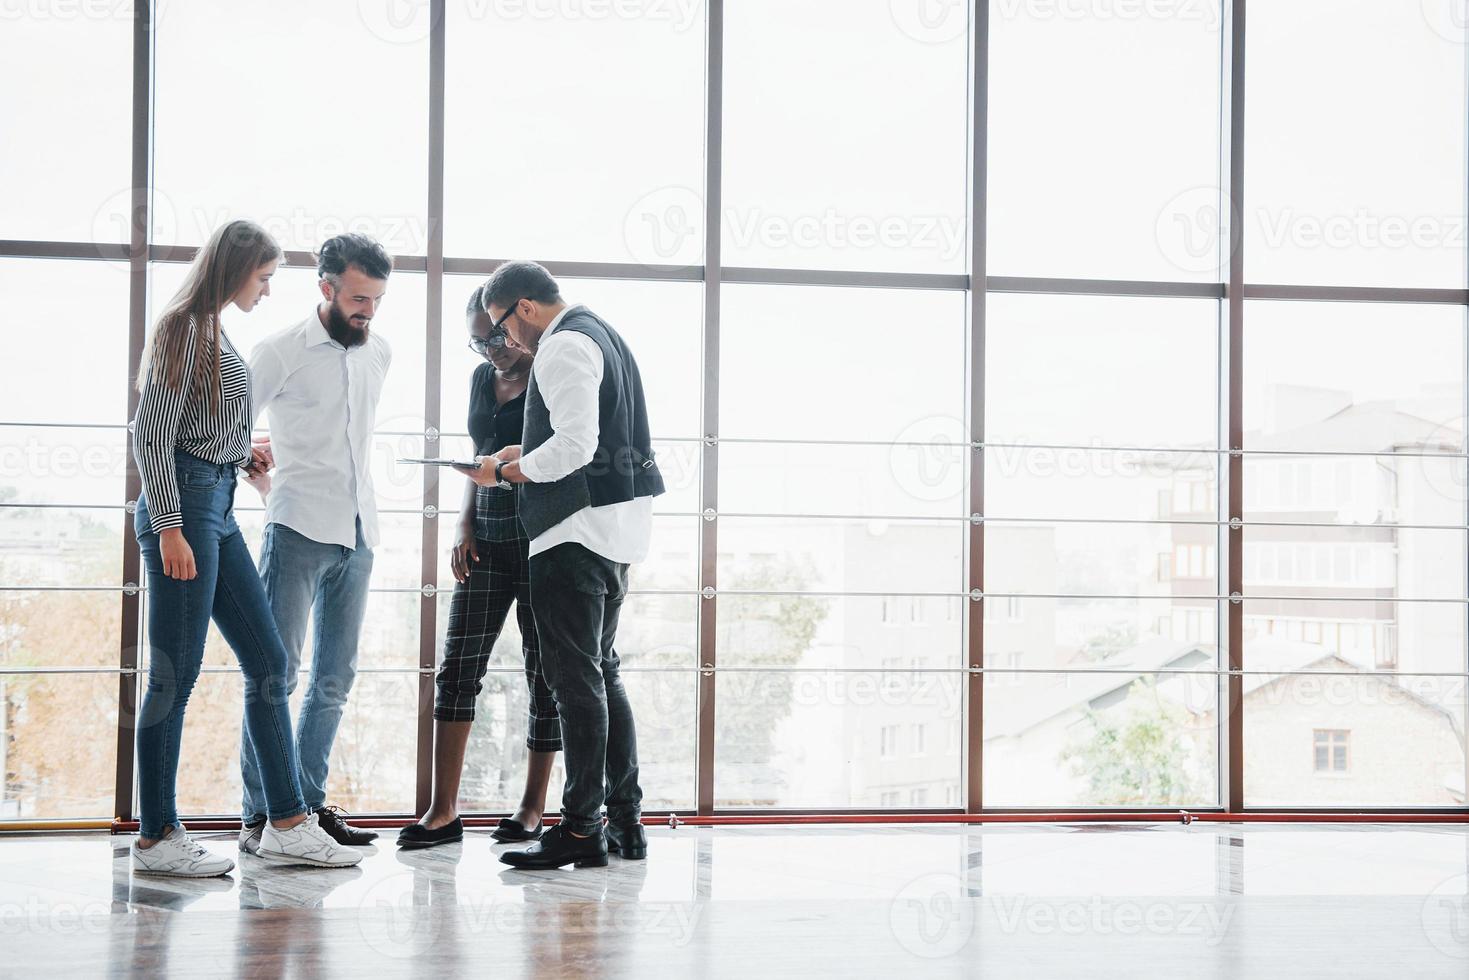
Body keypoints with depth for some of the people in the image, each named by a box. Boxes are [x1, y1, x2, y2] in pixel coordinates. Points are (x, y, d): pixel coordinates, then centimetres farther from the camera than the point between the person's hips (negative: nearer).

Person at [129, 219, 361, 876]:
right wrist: (169, 527, -20)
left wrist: (247, 456, 31)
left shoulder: (215, 331, 18)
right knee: (175, 674, -4)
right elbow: (151, 433, -15)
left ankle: (287, 823, 13)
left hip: (216, 507, 10)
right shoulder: (186, 327, -9)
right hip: (184, 505, -10)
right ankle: (155, 838, 4)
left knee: (267, 660, 9)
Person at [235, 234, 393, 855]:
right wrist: (272, 491, 4)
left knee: (335, 678, 8)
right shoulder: (281, 352, -4)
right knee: (277, 671, -8)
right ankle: (258, 815, -6)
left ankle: (309, 803, 15)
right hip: (299, 530, -6)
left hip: (358, 534, 6)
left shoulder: (380, 353, 13)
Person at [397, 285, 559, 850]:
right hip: (487, 542, 6)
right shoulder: (482, 378, 13)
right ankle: (443, 811, -1)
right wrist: (465, 525, 10)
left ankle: (532, 808, 13)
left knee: (544, 671, 2)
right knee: (457, 667, -2)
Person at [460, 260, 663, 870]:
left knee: (575, 678, -8)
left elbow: (574, 446, -22)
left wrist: (506, 471, -8)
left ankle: (581, 829, -7)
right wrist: (529, 455, 16)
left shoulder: (564, 347, -12)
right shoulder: (601, 335, 20)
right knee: (602, 672, 15)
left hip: (578, 528, -10)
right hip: (619, 524, 10)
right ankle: (624, 820, 18)